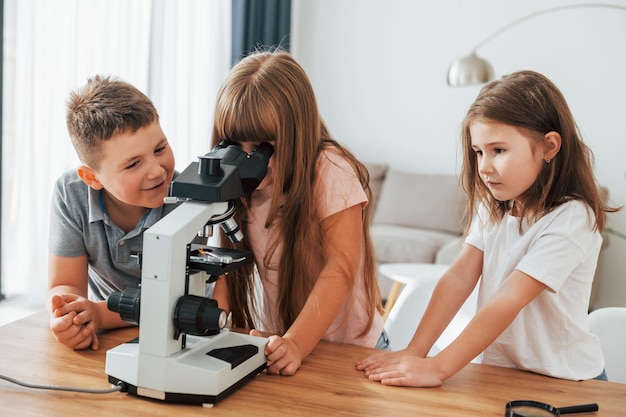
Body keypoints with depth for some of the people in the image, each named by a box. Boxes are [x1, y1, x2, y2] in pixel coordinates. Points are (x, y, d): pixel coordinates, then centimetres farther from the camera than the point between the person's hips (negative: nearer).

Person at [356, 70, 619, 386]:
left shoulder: (571, 219, -16)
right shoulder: (492, 207, 5)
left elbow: (508, 300, -23)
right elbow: (460, 275, -5)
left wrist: (437, 368, -27)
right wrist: (414, 353, -15)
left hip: (564, 382, -4)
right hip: (500, 370, 5)